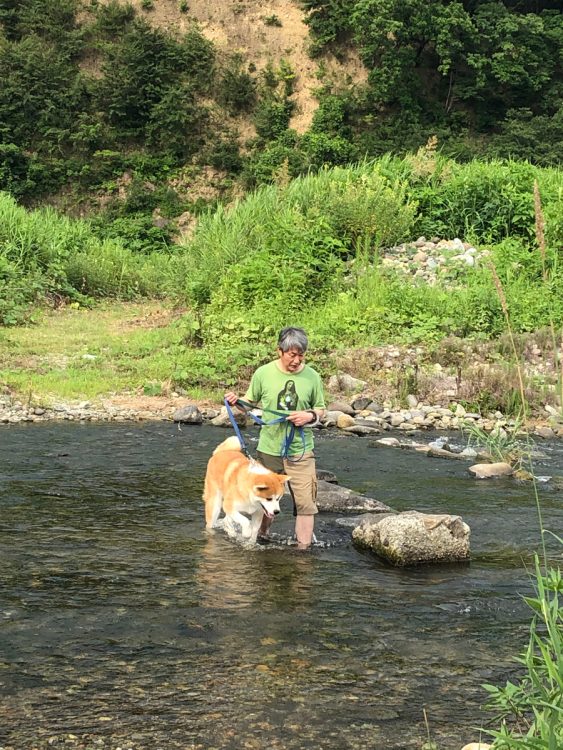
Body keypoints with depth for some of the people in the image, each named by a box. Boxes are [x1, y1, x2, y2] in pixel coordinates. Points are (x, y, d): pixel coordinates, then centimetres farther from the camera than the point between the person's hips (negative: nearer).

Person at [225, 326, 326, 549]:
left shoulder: (312, 377, -3)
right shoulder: (263, 373, -5)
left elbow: (321, 409, 8)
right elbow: (251, 402, 8)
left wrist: (311, 416, -14)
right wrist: (236, 401, -13)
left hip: (301, 451, 0)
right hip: (268, 449, 1)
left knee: (305, 503, -4)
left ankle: (304, 547, 8)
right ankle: (261, 539, 37)